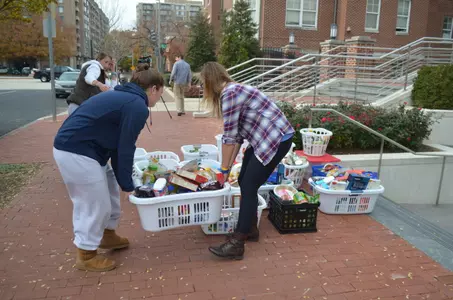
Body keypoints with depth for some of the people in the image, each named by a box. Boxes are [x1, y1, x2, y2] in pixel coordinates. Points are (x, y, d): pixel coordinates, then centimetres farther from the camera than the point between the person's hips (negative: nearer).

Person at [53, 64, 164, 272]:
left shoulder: (123, 97, 18)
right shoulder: (138, 107, -13)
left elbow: (116, 143, 19)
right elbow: (126, 148, -13)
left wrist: (123, 179, 20)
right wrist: (127, 184, -2)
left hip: (71, 146, 10)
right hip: (77, 152, -10)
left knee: (110, 189, 21)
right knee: (96, 203, 2)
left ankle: (108, 235, 37)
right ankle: (86, 255, 18)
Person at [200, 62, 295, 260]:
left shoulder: (229, 94, -17)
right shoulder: (232, 91, 14)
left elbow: (229, 136, -15)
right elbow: (237, 135, 14)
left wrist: (224, 168, -4)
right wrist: (229, 165, 13)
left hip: (277, 139, -10)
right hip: (263, 139, 10)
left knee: (249, 188, -8)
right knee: (244, 183, 13)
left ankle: (236, 244, -2)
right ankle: (250, 229, 28)